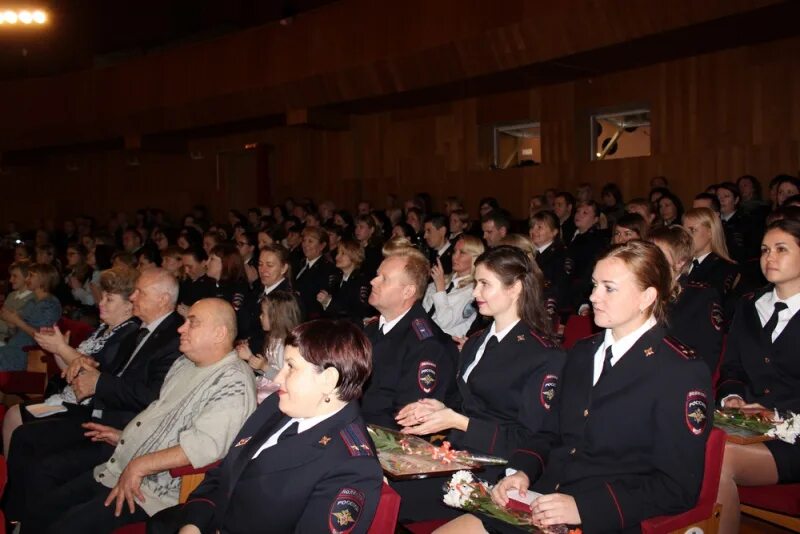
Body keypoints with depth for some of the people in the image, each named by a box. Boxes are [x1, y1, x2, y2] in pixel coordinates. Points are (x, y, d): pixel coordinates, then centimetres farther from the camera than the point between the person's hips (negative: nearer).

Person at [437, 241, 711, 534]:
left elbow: (678, 487, -11)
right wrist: (522, 471, 0)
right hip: (538, 504, 7)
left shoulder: (683, 374, -8)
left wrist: (584, 507, -18)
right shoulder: (581, 352, 14)